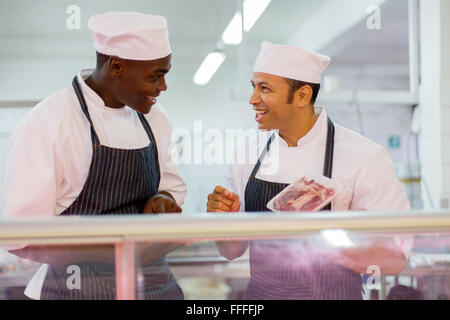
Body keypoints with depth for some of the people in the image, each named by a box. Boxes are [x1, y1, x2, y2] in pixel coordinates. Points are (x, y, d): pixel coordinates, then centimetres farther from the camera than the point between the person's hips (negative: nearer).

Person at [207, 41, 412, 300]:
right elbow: (233, 251, 4)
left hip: (332, 293, -4)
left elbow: (394, 257, -18)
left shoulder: (364, 157, -17)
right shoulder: (248, 155, -2)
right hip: (258, 292, 4)